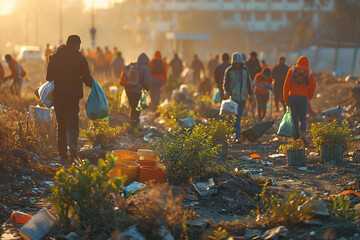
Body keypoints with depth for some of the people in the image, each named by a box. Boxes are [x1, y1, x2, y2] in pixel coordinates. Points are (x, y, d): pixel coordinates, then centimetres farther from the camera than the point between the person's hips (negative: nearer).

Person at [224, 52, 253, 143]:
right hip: (234, 96, -4)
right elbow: (226, 83, -3)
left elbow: (248, 83, 14)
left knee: (239, 116, 9)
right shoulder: (229, 71, -5)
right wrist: (227, 92, -20)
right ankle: (238, 136, -15)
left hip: (243, 96, 4)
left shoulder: (245, 69, 7)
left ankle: (234, 133, 24)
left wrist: (251, 94, 15)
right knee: (235, 117, -11)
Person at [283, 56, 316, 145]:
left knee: (294, 116, 16)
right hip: (303, 97, 0)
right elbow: (313, 86, -2)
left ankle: (297, 134, 21)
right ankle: (303, 133, -15)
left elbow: (287, 85, -2)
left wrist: (286, 99, 1)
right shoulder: (309, 72, 3)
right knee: (303, 118, 8)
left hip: (292, 96, 1)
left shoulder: (292, 70, 4)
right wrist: (309, 97, 14)